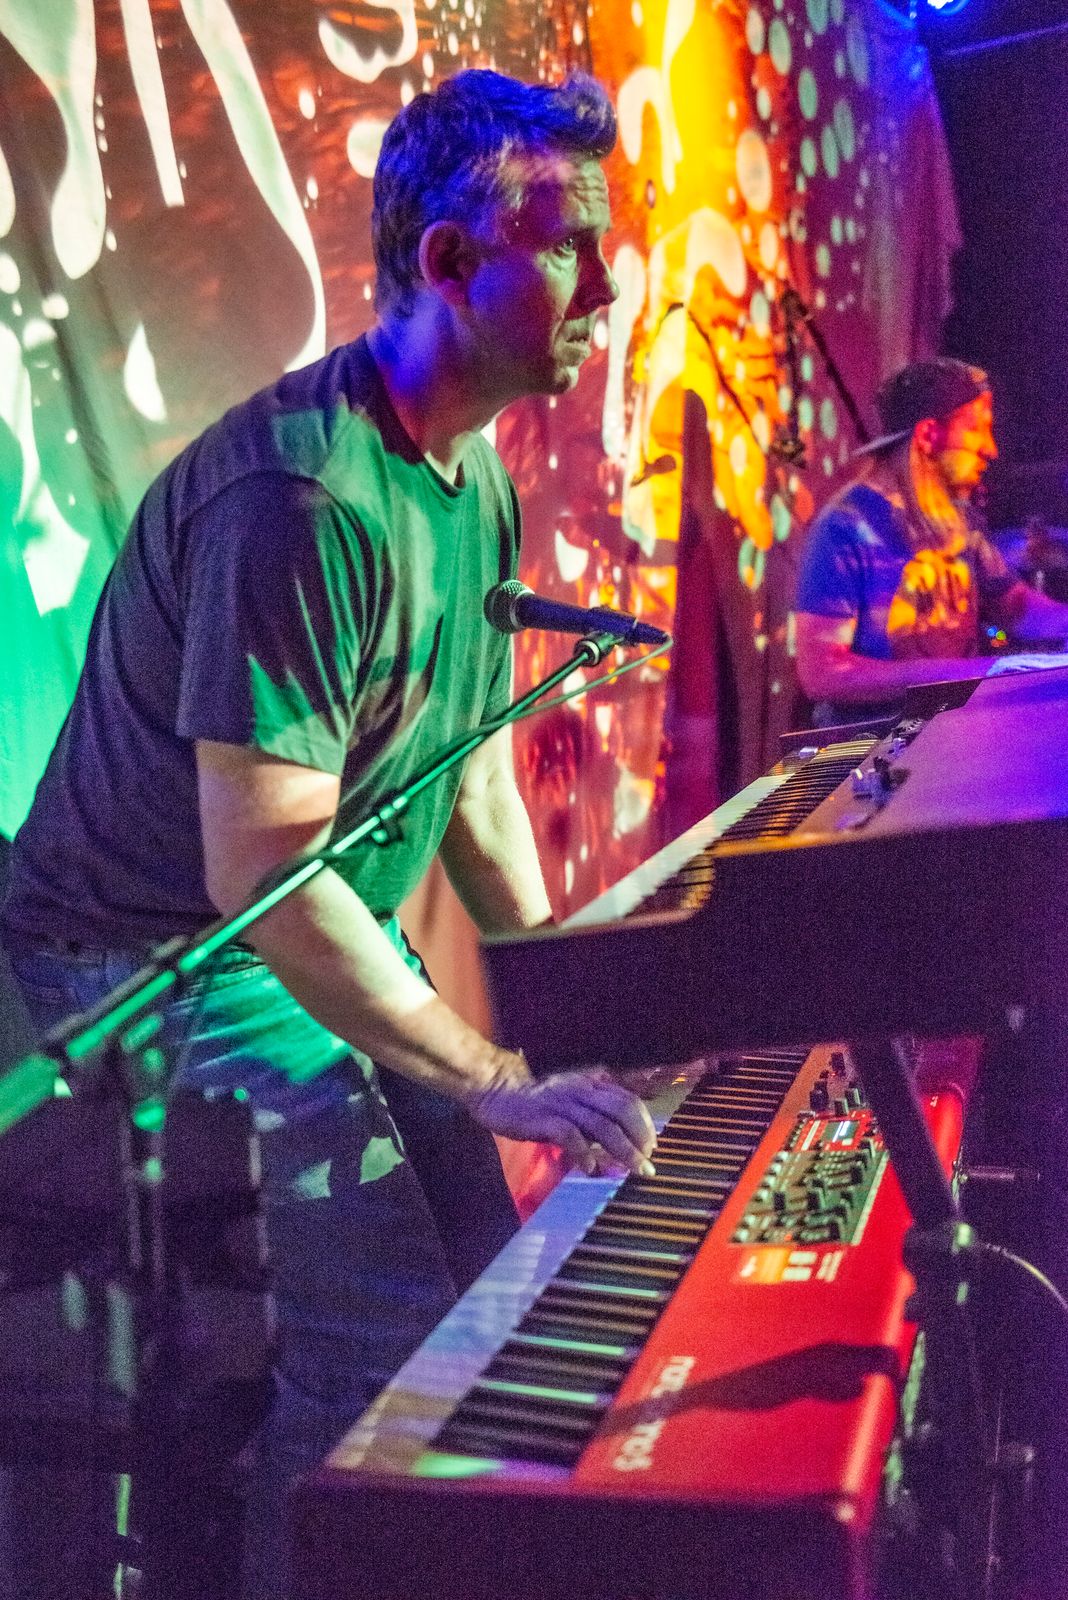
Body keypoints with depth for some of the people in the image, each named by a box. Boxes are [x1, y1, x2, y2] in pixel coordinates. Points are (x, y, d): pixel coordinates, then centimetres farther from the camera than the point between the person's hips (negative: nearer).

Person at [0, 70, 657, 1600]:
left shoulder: (476, 480, 6)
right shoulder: (305, 500, -27)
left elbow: (468, 768, 11)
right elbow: (259, 874, -30)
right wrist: (498, 1081, -26)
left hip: (332, 939, 9)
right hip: (165, 961, -9)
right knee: (387, 1348, -15)